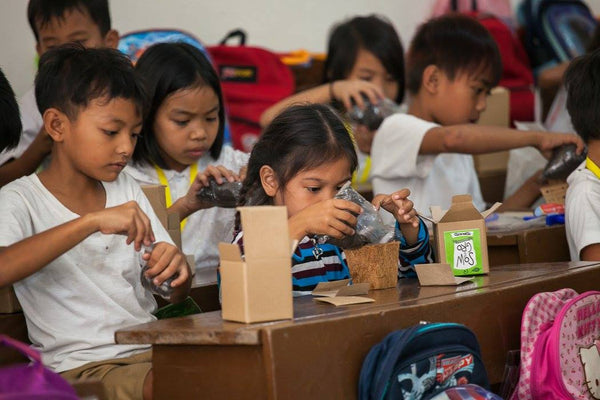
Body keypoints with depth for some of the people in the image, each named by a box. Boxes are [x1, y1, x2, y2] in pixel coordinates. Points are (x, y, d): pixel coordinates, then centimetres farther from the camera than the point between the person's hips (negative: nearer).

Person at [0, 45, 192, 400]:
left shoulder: (126, 190, 16)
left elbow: (174, 297, 18)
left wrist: (177, 266, -7)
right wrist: (92, 221, -30)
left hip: (150, 347, 6)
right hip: (83, 366, -6)